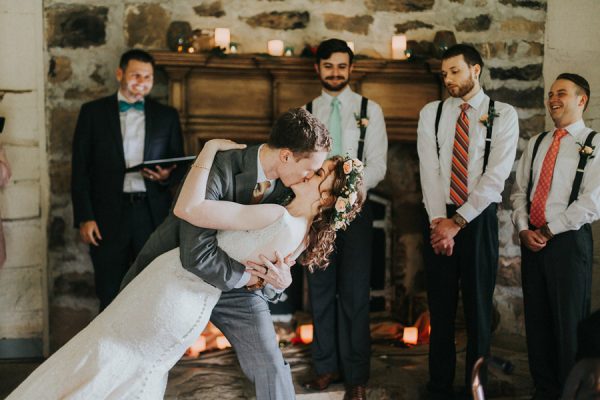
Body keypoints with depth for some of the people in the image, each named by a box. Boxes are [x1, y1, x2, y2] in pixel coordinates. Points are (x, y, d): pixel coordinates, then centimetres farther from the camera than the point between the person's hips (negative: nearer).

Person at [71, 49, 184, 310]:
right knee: (110, 296, 4)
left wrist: (167, 176, -9)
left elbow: (180, 165, 15)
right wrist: (84, 218, -5)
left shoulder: (167, 115, 11)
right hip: (108, 216, -1)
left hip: (153, 215, 1)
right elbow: (80, 169, 4)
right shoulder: (93, 112, 7)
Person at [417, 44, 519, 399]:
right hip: (438, 219, 2)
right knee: (440, 307, 8)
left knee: (478, 307, 6)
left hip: (479, 220, -2)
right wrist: (439, 221, -13)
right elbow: (429, 169, -2)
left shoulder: (503, 115, 0)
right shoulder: (431, 113, 7)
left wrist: (458, 221, -15)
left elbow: (496, 175, -10)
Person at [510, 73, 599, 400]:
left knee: (568, 322, 0)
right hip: (531, 241, 6)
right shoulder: (536, 143, 16)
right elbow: (519, 191, 13)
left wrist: (549, 231, -12)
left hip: (568, 241, -6)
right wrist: (524, 229, -2)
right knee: (536, 320, 10)